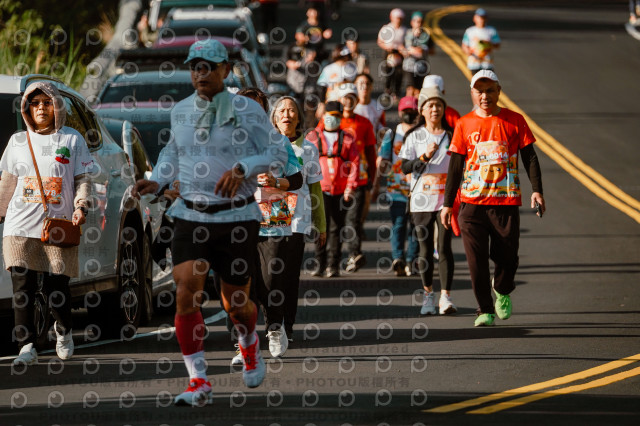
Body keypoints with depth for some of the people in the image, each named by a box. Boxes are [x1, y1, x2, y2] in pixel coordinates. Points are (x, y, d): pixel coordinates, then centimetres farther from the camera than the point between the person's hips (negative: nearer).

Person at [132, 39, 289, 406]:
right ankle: (199, 382, -12)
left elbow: (278, 152, -3)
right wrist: (157, 181, 8)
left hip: (237, 218, -2)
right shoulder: (181, 111, 7)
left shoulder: (248, 110, -5)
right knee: (186, 292, -16)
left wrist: (241, 168, -19)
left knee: (235, 302, 5)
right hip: (191, 216, 2)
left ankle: (250, 344, 43)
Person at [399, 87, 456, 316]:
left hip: (445, 200, -1)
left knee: (444, 247, -9)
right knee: (425, 249, 7)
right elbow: (405, 167, -3)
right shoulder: (414, 136, 4)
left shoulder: (451, 134, 4)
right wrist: (425, 157, -17)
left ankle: (445, 296, -10)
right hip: (421, 200, 1)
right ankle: (428, 294, 20)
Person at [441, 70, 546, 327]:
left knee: (507, 257, 1)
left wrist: (537, 190, -6)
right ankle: (485, 310, 3)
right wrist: (447, 204, 6)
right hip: (472, 202, 0)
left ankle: (502, 291, 31)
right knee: (476, 259, -5)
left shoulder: (514, 121, 5)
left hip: (506, 200, 0)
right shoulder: (464, 124, 7)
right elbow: (455, 166, 9)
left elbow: (529, 158, 7)